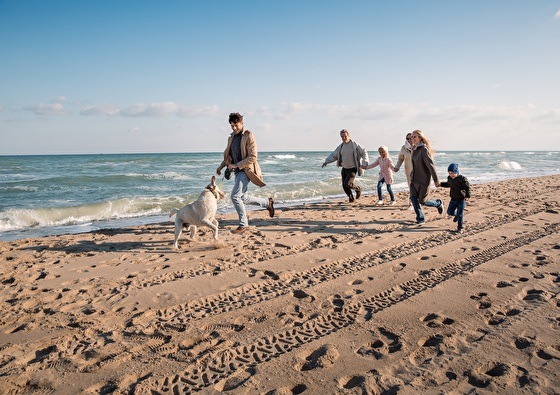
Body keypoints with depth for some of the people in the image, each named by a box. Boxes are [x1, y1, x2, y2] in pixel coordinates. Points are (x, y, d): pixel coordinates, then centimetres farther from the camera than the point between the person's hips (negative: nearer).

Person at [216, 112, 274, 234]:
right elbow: (228, 155, 25)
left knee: (235, 196, -15)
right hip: (237, 171, 8)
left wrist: (236, 165, -18)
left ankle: (243, 224, -2)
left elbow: (252, 157, -16)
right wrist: (221, 166, 12)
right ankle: (267, 202, 30)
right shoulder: (232, 137, 13)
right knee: (243, 197, 10)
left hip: (246, 170, -8)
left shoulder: (248, 136, -11)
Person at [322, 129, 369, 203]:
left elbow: (364, 152, -7)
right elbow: (333, 155, 13)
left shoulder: (355, 145, -11)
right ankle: (351, 198, 28)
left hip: (352, 169, -6)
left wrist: (365, 162, -19)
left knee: (348, 183, -21)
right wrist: (326, 161, 0)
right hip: (344, 169, 6)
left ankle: (358, 189, 8)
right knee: (344, 186, 4)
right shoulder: (341, 146, 5)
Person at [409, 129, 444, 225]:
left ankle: (438, 203, 31)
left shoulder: (424, 149, -19)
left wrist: (436, 180, -18)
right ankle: (420, 219, 8)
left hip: (424, 180, -7)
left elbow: (431, 165, -19)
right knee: (413, 198, -3)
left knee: (422, 201, 1)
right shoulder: (414, 149, 7)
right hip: (414, 179, 7)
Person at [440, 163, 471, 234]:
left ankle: (460, 228, 11)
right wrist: (441, 184, 12)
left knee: (460, 215, -2)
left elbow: (468, 187, -16)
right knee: (450, 212, 5)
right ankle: (456, 214, 39)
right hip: (453, 199, 6)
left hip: (461, 199, -6)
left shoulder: (462, 178, -17)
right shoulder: (449, 178, 2)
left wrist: (467, 196, -28)